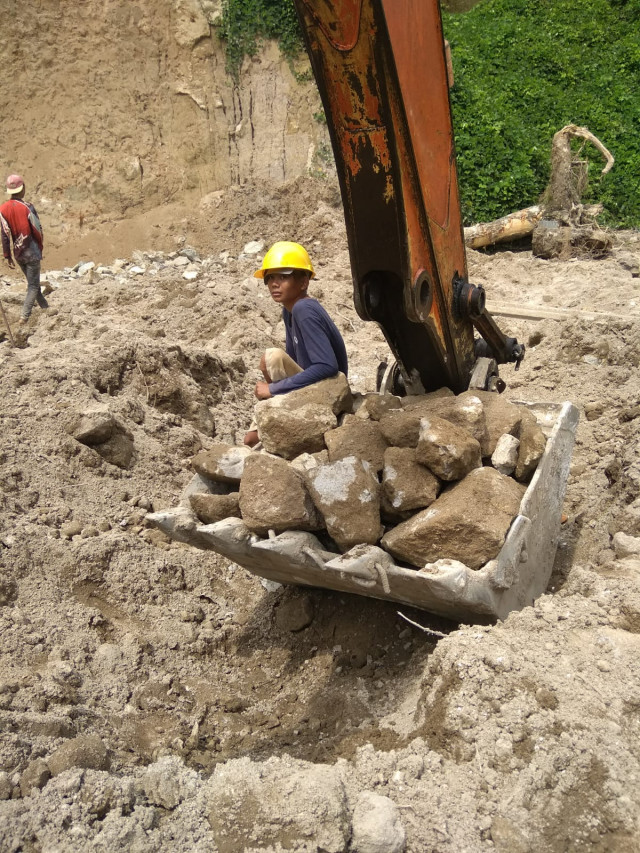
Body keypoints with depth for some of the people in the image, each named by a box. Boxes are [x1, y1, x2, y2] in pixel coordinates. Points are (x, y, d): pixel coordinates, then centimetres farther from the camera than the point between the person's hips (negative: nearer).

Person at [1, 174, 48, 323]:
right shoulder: (27, 207, -16)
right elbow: (37, 229, -11)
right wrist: (40, 247, 7)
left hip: (18, 253, 5)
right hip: (31, 252, -5)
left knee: (33, 283, 22)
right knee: (33, 285, 2)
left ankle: (45, 308, 35)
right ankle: (25, 316, -7)